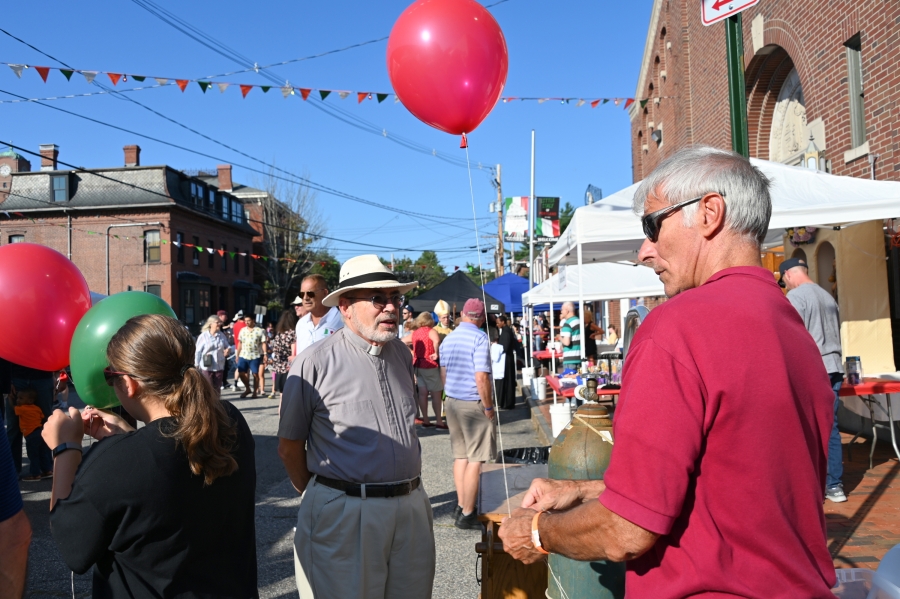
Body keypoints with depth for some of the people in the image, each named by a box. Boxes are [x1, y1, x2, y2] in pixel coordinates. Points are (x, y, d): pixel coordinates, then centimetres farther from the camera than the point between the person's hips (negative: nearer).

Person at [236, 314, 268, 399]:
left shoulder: (260, 331, -3)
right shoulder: (243, 330, 11)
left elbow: (264, 343, -5)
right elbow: (240, 343, 15)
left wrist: (265, 354, -13)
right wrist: (237, 355, 13)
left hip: (255, 356, -4)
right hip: (243, 356, 4)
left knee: (255, 374, 0)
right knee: (241, 373, 4)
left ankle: (255, 392, 13)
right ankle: (247, 389, 25)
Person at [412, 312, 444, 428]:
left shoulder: (415, 333, 9)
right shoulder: (431, 331, -11)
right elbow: (436, 341, -32)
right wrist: (436, 353, -21)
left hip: (417, 365, 7)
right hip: (430, 365, -6)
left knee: (422, 393, 9)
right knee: (436, 393, 0)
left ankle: (425, 420, 12)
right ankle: (439, 422, 1)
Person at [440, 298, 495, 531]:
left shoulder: (449, 338, 8)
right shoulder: (479, 338, -14)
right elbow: (481, 377, -20)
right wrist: (489, 407, -11)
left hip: (452, 402, 7)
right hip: (473, 404, -7)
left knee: (460, 456, 15)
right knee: (475, 460, -1)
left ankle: (461, 506, 22)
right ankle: (467, 515, 2)